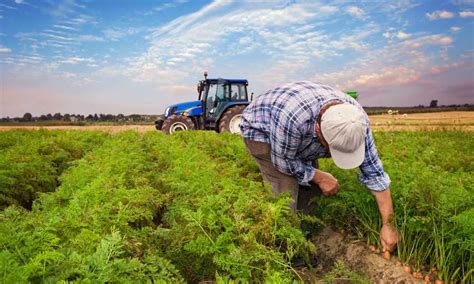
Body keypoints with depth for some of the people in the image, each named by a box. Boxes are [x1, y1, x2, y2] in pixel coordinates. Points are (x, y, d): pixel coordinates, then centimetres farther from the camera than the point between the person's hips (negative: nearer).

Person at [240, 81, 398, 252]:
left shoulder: (356, 120, -26)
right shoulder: (293, 117, -44)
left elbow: (373, 172, -18)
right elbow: (283, 160, -26)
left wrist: (388, 224, -16)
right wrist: (319, 177, -18)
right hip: (260, 130, -5)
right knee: (287, 191, -18)